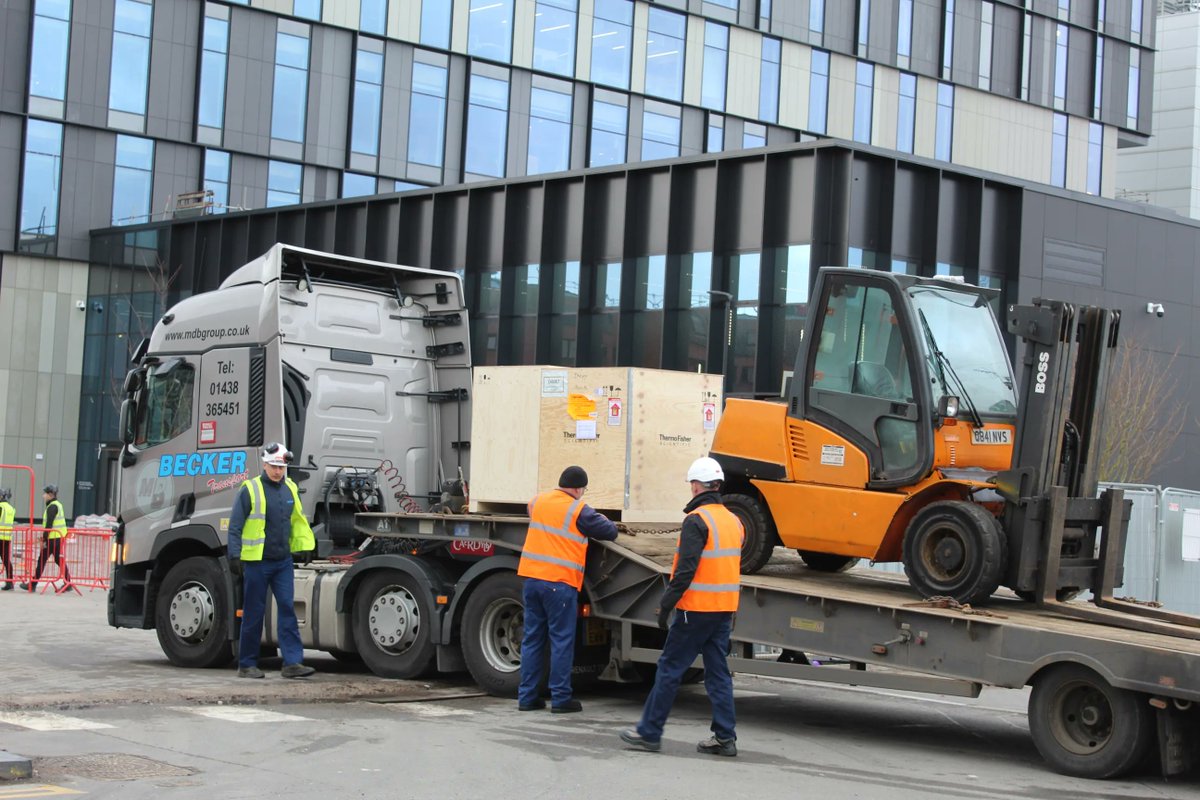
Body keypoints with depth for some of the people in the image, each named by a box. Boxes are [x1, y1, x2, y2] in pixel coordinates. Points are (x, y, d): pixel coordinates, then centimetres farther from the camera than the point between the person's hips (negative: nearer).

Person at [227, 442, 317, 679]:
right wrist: (235, 556, -12)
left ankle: (292, 662, -5)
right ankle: (246, 664, 12)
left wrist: (305, 546, 13)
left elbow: (298, 520, 22)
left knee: (288, 609, -3)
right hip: (256, 562, -5)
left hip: (283, 561, 5)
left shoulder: (290, 489, 10)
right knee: (253, 614, 3)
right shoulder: (250, 490, -7)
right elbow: (235, 526, -6)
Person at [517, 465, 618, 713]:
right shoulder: (578, 510, -8)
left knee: (532, 639, 11)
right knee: (562, 641, 2)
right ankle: (560, 698, 2)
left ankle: (527, 697, 12)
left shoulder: (538, 502, 10)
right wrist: (603, 520, 19)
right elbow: (610, 532, -1)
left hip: (532, 578, 6)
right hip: (560, 583, -6)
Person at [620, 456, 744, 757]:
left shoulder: (697, 520, -14)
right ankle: (725, 737, 8)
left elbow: (686, 569, -20)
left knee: (669, 669, 0)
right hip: (724, 609, 8)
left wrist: (667, 603, -15)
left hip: (697, 608, -8)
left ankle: (649, 732, 4)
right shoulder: (733, 520, 13)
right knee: (718, 673, 10)